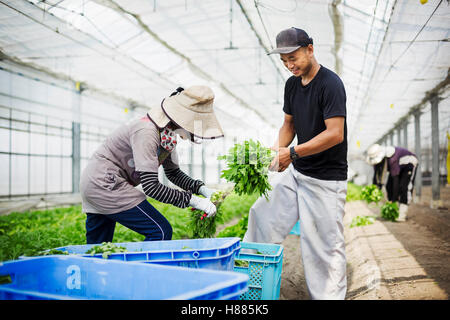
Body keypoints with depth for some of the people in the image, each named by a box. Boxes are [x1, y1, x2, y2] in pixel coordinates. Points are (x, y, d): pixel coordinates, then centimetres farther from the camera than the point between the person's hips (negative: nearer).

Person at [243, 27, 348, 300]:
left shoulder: (330, 83, -17)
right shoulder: (292, 84, 7)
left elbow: (335, 134, -24)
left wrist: (292, 152, -25)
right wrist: (278, 150, -4)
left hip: (326, 178, -8)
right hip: (295, 172, 8)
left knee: (325, 244, -1)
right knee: (263, 212, 12)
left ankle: (329, 295, 16)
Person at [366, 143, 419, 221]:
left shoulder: (391, 159, -41)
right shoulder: (377, 158, -19)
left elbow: (395, 178, -38)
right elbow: (377, 175, -9)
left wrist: (394, 199, -35)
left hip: (409, 163, -7)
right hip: (399, 165, 8)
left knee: (404, 187, -21)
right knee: (389, 186, -4)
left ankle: (402, 215, -23)